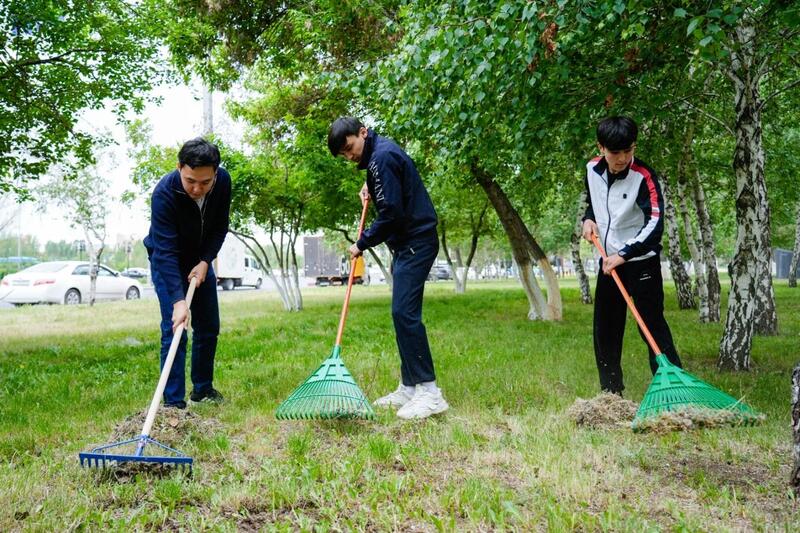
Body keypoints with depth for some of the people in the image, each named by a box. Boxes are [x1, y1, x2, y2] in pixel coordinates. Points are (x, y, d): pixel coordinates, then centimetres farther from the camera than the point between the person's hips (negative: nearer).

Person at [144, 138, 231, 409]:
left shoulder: (223, 181, -22)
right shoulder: (164, 193, -36)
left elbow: (220, 227, -7)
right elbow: (166, 251, -39)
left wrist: (205, 262, -21)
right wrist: (178, 301, -47)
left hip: (200, 259, 5)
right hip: (167, 262, -5)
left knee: (209, 327, 8)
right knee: (174, 329, -14)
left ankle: (203, 388, 24)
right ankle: (174, 402, -10)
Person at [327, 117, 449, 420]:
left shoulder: (382, 157, -17)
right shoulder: (379, 152, 14)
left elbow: (391, 214, -21)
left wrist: (362, 244, -10)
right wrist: (370, 186, 19)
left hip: (416, 242, -11)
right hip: (407, 243, 11)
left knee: (404, 312, -16)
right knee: (402, 313, 8)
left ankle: (429, 391, -16)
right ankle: (409, 388, 11)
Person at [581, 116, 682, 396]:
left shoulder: (644, 176, -19)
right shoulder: (592, 169, 0)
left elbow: (655, 225, -27)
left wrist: (624, 255, -33)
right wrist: (589, 219, 0)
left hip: (641, 261, -6)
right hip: (609, 261, 7)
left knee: (653, 325, -11)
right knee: (604, 329, 10)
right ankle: (611, 393, 21)